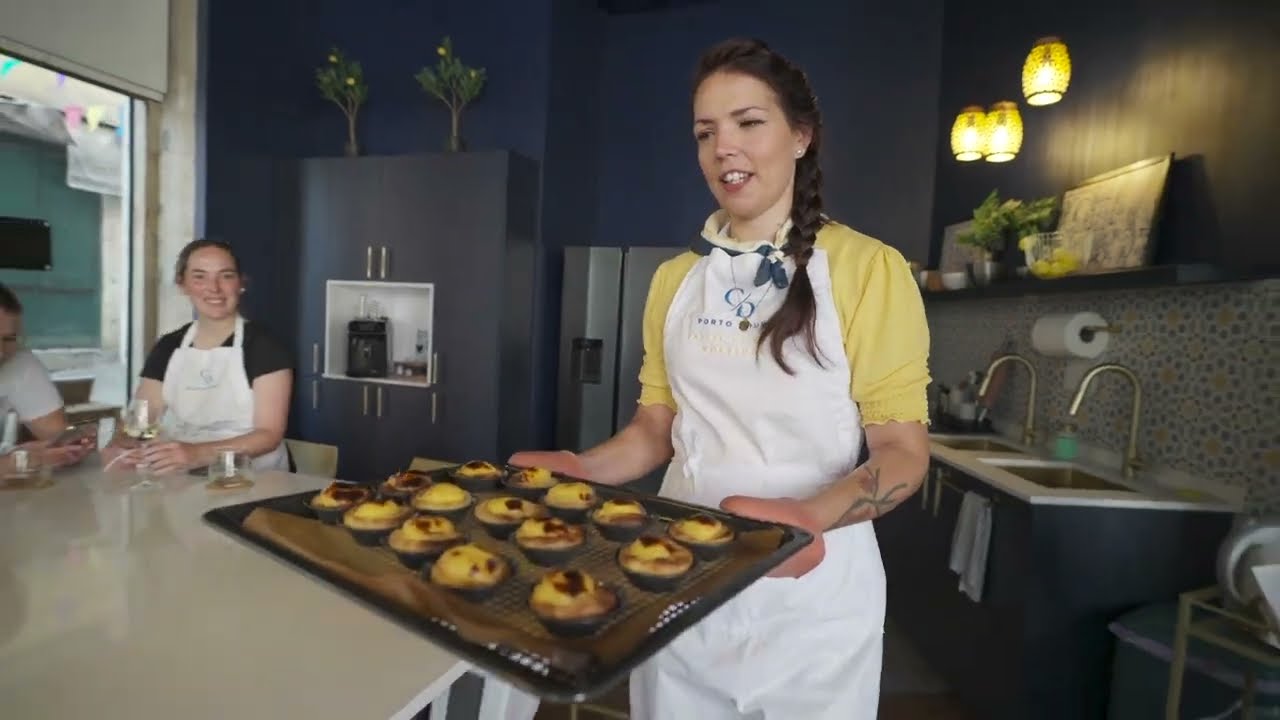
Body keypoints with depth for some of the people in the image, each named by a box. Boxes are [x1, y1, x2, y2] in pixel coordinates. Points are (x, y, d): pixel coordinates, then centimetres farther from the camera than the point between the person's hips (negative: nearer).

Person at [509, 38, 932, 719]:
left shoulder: (866, 267, -9)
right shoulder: (674, 278, 4)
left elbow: (903, 448, -9)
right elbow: (657, 427, 8)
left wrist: (813, 514, -27)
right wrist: (584, 468, -10)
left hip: (810, 587, -3)